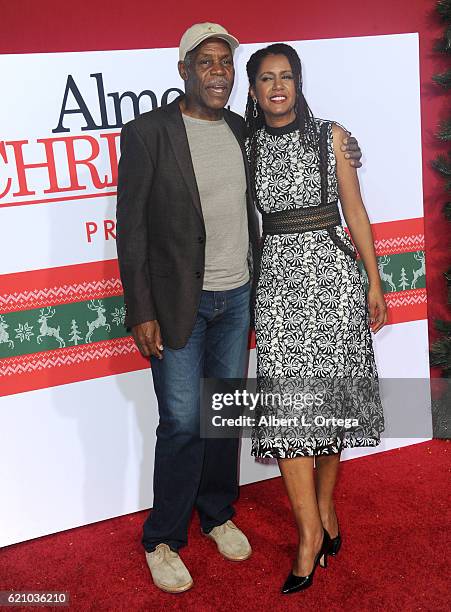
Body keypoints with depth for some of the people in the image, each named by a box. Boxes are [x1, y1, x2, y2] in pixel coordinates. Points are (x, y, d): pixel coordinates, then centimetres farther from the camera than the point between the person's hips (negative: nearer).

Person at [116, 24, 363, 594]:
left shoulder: (243, 131, 8)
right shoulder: (147, 132, -8)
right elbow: (131, 228, -8)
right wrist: (141, 313, -12)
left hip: (238, 297, 5)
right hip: (178, 302, -5)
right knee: (183, 423, -1)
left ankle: (217, 514, 35)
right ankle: (162, 541, 20)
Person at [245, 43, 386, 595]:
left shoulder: (332, 136, 5)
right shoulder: (246, 148, 9)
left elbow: (354, 212, 6)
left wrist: (374, 282, 3)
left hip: (332, 273, 0)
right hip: (277, 280, 1)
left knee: (329, 392, 5)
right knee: (286, 401, -6)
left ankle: (324, 507, 25)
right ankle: (311, 533, 3)